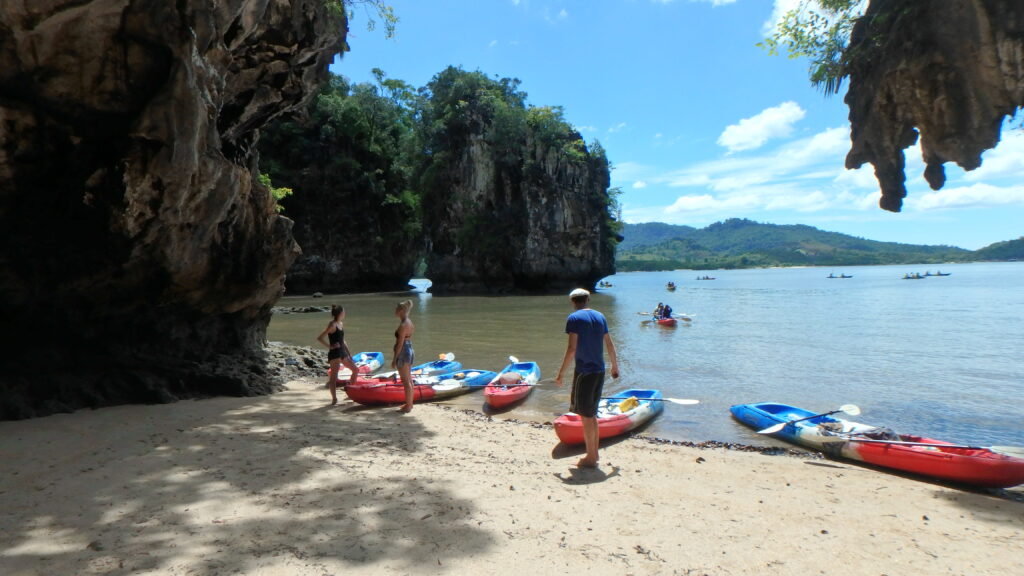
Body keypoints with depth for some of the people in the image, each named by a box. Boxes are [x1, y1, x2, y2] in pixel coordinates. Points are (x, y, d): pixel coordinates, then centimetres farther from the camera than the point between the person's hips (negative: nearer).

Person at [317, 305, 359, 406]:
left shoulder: (341, 324, 12)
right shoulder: (332, 325, -13)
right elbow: (319, 338, -18)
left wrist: (349, 354, 18)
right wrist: (330, 346, -17)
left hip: (342, 352, 9)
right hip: (334, 353, -9)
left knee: (356, 370, 15)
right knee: (334, 375, -7)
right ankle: (334, 398, -6)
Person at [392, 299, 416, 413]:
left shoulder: (403, 325, -19)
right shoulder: (409, 323, 9)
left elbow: (400, 344, -20)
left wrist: (395, 359, -16)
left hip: (403, 353, -10)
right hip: (410, 351, 10)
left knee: (406, 381, -2)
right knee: (409, 380, 16)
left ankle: (408, 406, 6)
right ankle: (409, 403, 25)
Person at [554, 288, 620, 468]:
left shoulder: (574, 318, -9)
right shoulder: (600, 316, 10)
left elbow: (572, 348, -16)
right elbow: (610, 345, 14)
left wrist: (561, 373, -11)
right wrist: (615, 367, 26)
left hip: (584, 371, -7)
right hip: (599, 371, 7)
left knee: (586, 416, 3)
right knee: (592, 414, 18)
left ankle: (590, 458, 10)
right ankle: (594, 453, 26)